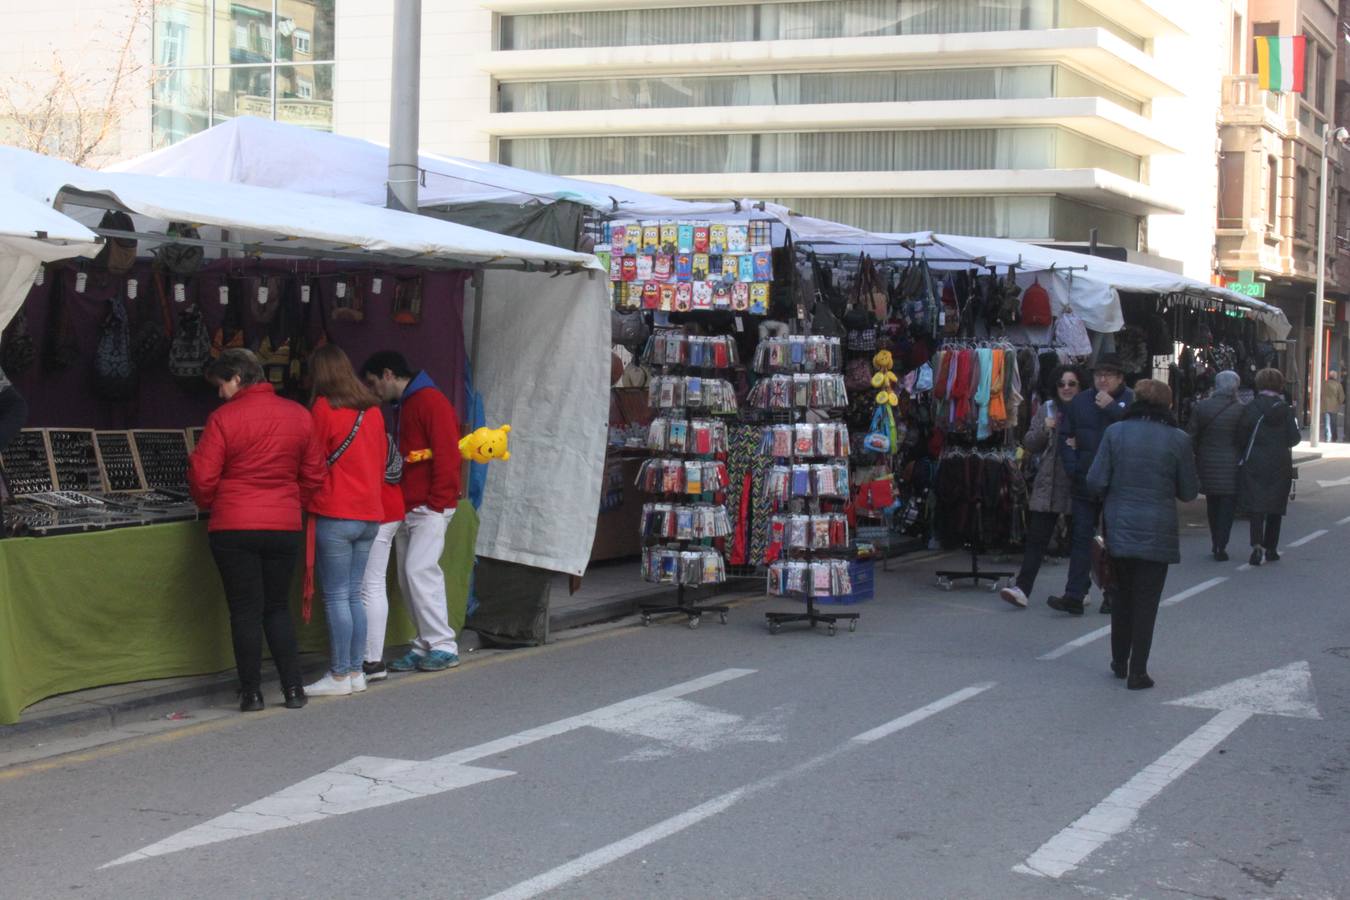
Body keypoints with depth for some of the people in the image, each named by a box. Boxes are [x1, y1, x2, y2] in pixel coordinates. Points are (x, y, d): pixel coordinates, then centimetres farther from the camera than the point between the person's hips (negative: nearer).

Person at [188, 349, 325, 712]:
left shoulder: (224, 419, -9)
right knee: (278, 607, 15)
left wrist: (209, 504, 13)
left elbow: (203, 477, -7)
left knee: (245, 611, 4)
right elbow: (314, 474, 9)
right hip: (284, 527, 4)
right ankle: (293, 688, 9)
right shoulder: (299, 416, 4)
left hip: (233, 529, -4)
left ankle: (251, 692, 6)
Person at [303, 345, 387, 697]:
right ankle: (355, 671, 14)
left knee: (336, 596, -2)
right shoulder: (373, 410, 9)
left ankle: (339, 676, -1)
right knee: (354, 595, 12)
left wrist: (305, 501, 12)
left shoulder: (323, 409, -8)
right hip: (370, 513, 6)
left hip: (335, 514, -6)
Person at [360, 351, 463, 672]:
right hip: (407, 509, 10)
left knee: (419, 571, -15)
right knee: (408, 577, 6)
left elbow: (447, 454, -16)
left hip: (430, 508, -10)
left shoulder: (431, 402, -9)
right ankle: (425, 645, 10)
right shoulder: (404, 406, 21)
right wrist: (402, 504, 13)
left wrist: (437, 503, -17)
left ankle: (443, 646, -10)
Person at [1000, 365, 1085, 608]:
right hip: (1048, 485, 2)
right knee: (1037, 537, -5)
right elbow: (1029, 444, 8)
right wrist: (1044, 429, -10)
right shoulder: (1046, 410, 9)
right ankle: (1022, 587, -11)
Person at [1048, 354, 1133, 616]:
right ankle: (1074, 596, -2)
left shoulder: (1131, 400, -3)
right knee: (1081, 538, 0)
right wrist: (1072, 468, -4)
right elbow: (1066, 437, 9)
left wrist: (1111, 407, -19)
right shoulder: (1080, 402, 8)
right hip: (1086, 484, 3)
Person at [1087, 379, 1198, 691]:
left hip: (1118, 526, 2)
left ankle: (1119, 662, 27)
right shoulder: (1178, 440, -6)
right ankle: (1137, 672, 3)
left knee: (1121, 594, 19)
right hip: (1157, 532, -2)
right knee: (1146, 600, 4)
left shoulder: (1115, 433, -4)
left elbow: (1095, 482, -5)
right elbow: (1189, 492, 0)